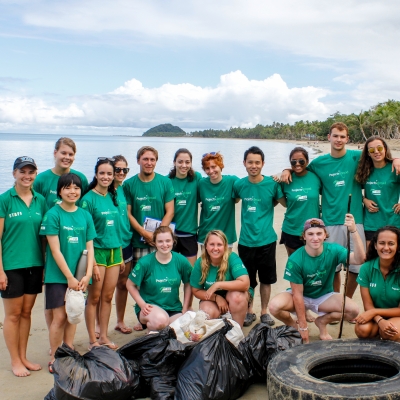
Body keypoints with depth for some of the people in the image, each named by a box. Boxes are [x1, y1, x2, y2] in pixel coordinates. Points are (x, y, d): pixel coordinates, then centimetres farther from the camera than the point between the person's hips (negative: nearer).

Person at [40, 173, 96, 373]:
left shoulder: (85, 215, 4)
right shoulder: (53, 214, -8)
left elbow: (89, 247, 4)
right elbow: (55, 250, -11)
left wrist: (87, 275, -6)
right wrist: (69, 277, -13)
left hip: (78, 275, 4)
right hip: (58, 275, -4)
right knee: (59, 316, -1)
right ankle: (54, 358, 13)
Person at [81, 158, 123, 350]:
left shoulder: (113, 197, 9)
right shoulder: (89, 199, -9)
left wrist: (121, 256, 13)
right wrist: (92, 262, -16)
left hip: (114, 251, 6)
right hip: (97, 251, -5)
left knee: (108, 297, 11)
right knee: (94, 298, 3)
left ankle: (103, 336, 21)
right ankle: (92, 339, 14)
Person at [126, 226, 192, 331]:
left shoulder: (181, 261, -5)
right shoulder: (145, 262, -12)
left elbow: (188, 284, 8)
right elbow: (130, 285, -3)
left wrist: (185, 309, 3)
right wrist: (142, 304, -11)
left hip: (174, 308, 4)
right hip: (150, 306, -4)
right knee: (161, 320, -36)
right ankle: (146, 323, 2)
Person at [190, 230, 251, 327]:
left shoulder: (232, 258, -23)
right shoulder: (200, 263, -13)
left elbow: (245, 284, -34)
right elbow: (196, 291, -4)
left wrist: (218, 285, -33)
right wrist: (217, 298, -20)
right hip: (212, 298, 2)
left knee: (237, 296, -35)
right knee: (207, 313, -30)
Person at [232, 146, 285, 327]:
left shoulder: (272, 183, -7)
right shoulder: (239, 184, -3)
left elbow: (286, 203, 5)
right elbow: (233, 200, 16)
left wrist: (268, 206, -5)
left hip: (267, 240, -1)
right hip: (246, 241, 1)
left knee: (266, 279, 11)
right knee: (248, 280, 12)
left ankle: (264, 312, 28)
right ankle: (249, 311, 29)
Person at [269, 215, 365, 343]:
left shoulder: (333, 250, -19)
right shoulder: (295, 260, -24)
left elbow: (359, 259, -38)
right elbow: (298, 294, -19)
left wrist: (353, 231, -52)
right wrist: (302, 326, -17)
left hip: (324, 297, 2)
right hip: (301, 296, -2)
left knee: (353, 310, -25)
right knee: (274, 306, -33)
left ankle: (322, 321, 6)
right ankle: (293, 325, 3)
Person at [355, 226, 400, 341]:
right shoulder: (366, 268, -11)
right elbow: (368, 305, -9)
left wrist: (374, 312, -21)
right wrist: (380, 321, -29)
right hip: (375, 316, 2)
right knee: (362, 330, -31)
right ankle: (378, 333, 4)